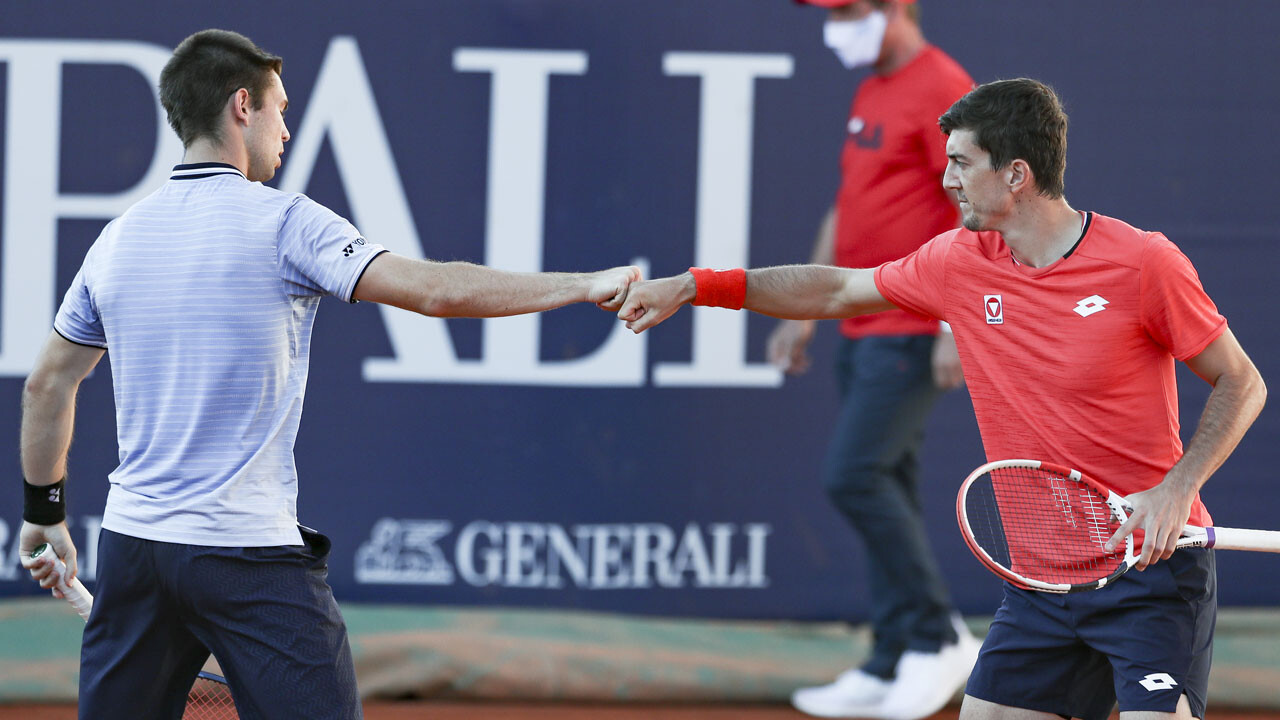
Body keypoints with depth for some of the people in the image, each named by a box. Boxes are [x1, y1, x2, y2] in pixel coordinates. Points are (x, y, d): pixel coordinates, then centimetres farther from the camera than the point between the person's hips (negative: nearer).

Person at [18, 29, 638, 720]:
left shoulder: (117, 238, 10)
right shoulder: (284, 222, -7)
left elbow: (47, 384, 18)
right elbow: (434, 289, -14)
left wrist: (43, 510, 31)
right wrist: (585, 285, -8)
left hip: (132, 539, 6)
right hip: (250, 554, -6)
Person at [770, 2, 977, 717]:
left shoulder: (942, 88, -13)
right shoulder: (870, 95, 18)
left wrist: (956, 326, -24)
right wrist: (805, 310, 23)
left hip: (912, 331, -9)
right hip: (864, 329, 9)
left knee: (853, 475, -14)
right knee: (886, 492, 9)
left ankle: (938, 638, -4)